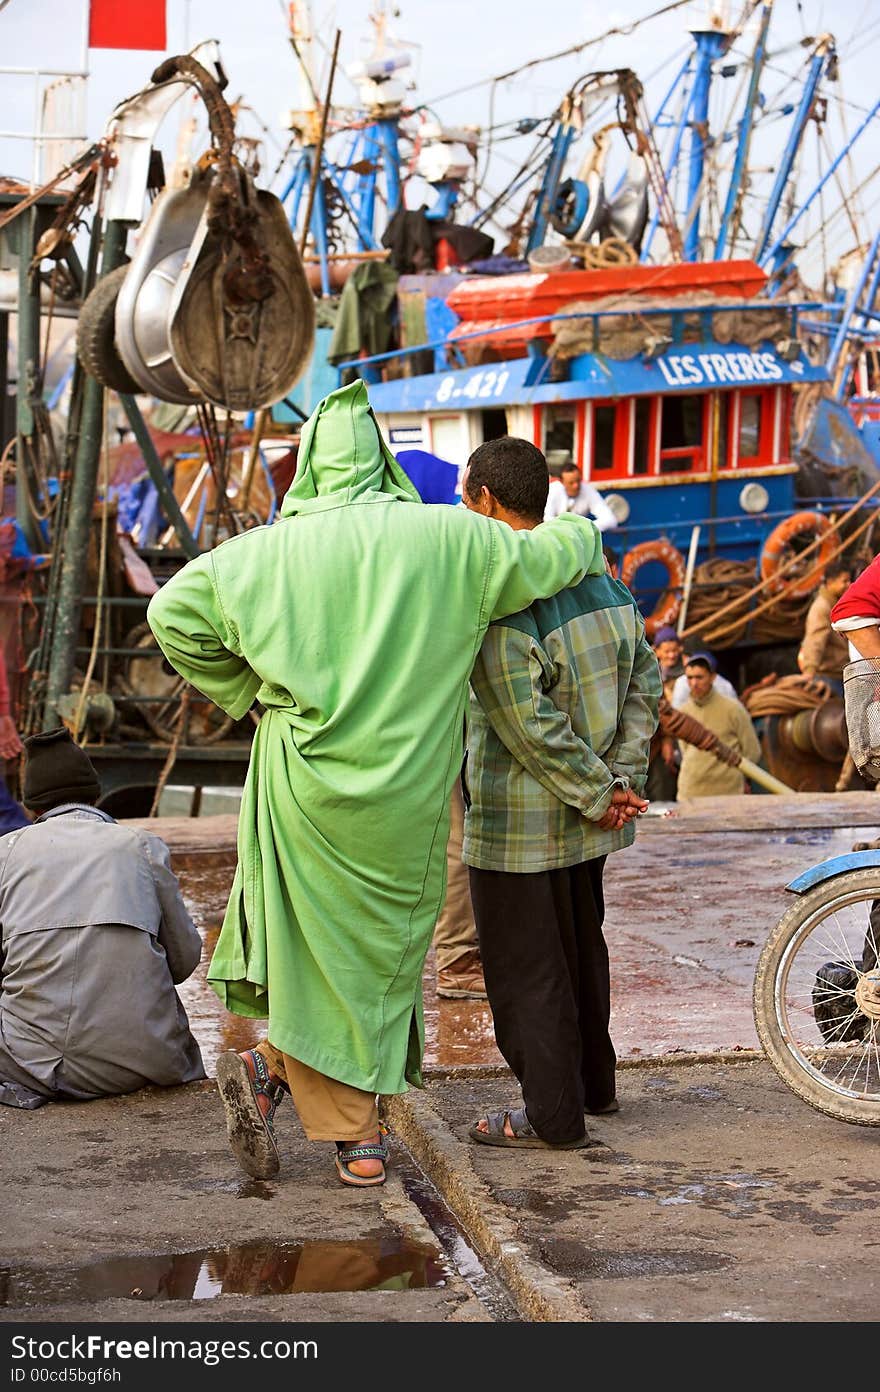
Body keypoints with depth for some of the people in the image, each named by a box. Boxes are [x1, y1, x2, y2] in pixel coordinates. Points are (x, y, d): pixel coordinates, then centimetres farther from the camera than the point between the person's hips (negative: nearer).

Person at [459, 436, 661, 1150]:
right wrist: (623, 779, 2)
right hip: (587, 822, 8)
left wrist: (598, 794, -15)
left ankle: (553, 1114, 10)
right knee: (581, 948, 22)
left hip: (519, 823, -8)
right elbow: (645, 678, 7)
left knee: (525, 966, 3)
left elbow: (528, 724, -24)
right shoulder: (597, 576, 5)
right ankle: (593, 1082, 35)